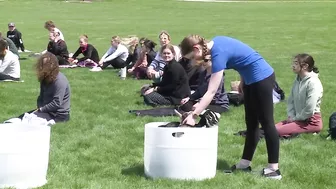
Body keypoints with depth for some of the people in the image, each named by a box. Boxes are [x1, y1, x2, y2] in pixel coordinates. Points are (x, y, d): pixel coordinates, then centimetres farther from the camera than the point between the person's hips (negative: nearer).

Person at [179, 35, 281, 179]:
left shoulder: (219, 53, -25)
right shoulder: (215, 43, 1)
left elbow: (211, 92, -28)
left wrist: (193, 115, -28)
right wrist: (242, 81, 18)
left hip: (261, 78, -10)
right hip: (252, 78, 10)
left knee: (266, 122, -6)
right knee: (251, 122, 12)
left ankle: (274, 169, -1)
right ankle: (245, 163, 19)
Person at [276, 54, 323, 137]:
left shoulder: (313, 83, -18)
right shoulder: (298, 80, 9)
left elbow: (309, 110, -22)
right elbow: (291, 101, 13)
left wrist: (295, 119, -10)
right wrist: (291, 116, -2)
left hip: (312, 121, -8)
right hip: (298, 118, 9)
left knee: (278, 131, -22)